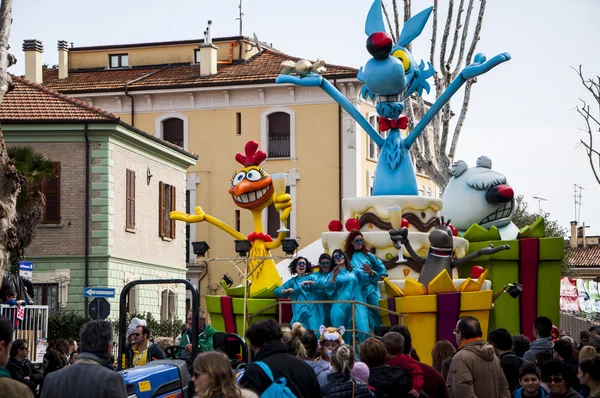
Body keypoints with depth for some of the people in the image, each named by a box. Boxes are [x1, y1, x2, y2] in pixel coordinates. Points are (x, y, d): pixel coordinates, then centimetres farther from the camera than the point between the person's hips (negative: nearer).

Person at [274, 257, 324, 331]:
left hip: (312, 311, -2)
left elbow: (322, 286, -8)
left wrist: (309, 282, -20)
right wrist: (286, 290, -9)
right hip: (299, 313, 2)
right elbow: (277, 291, 11)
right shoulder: (292, 281, 16)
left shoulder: (311, 278, 10)